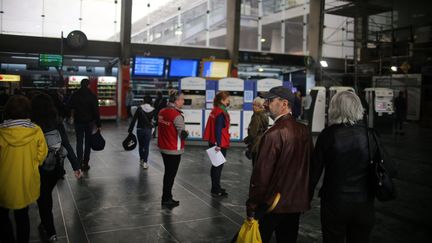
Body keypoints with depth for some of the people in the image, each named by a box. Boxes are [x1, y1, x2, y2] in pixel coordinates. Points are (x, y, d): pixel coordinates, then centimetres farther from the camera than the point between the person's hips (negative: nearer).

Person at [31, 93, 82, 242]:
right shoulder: (57, 123, -8)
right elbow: (67, 145, -10)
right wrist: (76, 165, -8)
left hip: (40, 169, -4)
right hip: (56, 167, 4)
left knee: (42, 198, 13)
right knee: (47, 195, 26)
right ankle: (46, 223, 43)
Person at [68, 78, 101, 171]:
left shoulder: (74, 95, 0)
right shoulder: (92, 96, -8)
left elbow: (71, 108, 4)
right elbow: (96, 111, -9)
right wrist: (98, 125, -7)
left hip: (78, 121, 1)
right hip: (89, 122, -1)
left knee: (79, 142, 7)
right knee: (88, 142, 7)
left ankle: (80, 163, -4)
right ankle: (85, 164, 8)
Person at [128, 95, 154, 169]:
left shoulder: (139, 109, -6)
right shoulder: (153, 110, -7)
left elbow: (134, 120, -6)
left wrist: (130, 130, -1)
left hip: (140, 129, 1)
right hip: (148, 130, -1)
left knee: (140, 145, 18)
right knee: (146, 146, 4)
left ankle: (141, 160, 30)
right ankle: (145, 162, -3)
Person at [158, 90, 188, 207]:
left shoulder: (162, 112, 4)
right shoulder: (177, 115, -20)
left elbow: (160, 127, 10)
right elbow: (183, 134, -22)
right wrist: (185, 133, -3)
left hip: (163, 148, 8)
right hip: (174, 150, -8)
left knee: (167, 173, 19)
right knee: (171, 174, 6)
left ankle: (166, 197, 30)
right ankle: (167, 199, 17)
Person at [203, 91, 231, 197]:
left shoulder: (215, 110, 11)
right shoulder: (221, 113, -18)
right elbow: (218, 129, -22)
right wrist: (218, 144, -23)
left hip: (214, 142, 10)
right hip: (220, 144, -10)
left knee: (216, 165, 18)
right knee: (218, 166, 0)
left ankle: (216, 188, 30)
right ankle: (216, 190, 9)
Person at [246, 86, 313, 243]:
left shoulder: (274, 133, -20)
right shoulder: (304, 131, 1)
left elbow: (261, 174, -20)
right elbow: (309, 165, 9)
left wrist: (251, 207, -12)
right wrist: (306, 196, 19)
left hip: (271, 204, -6)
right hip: (297, 203, 7)